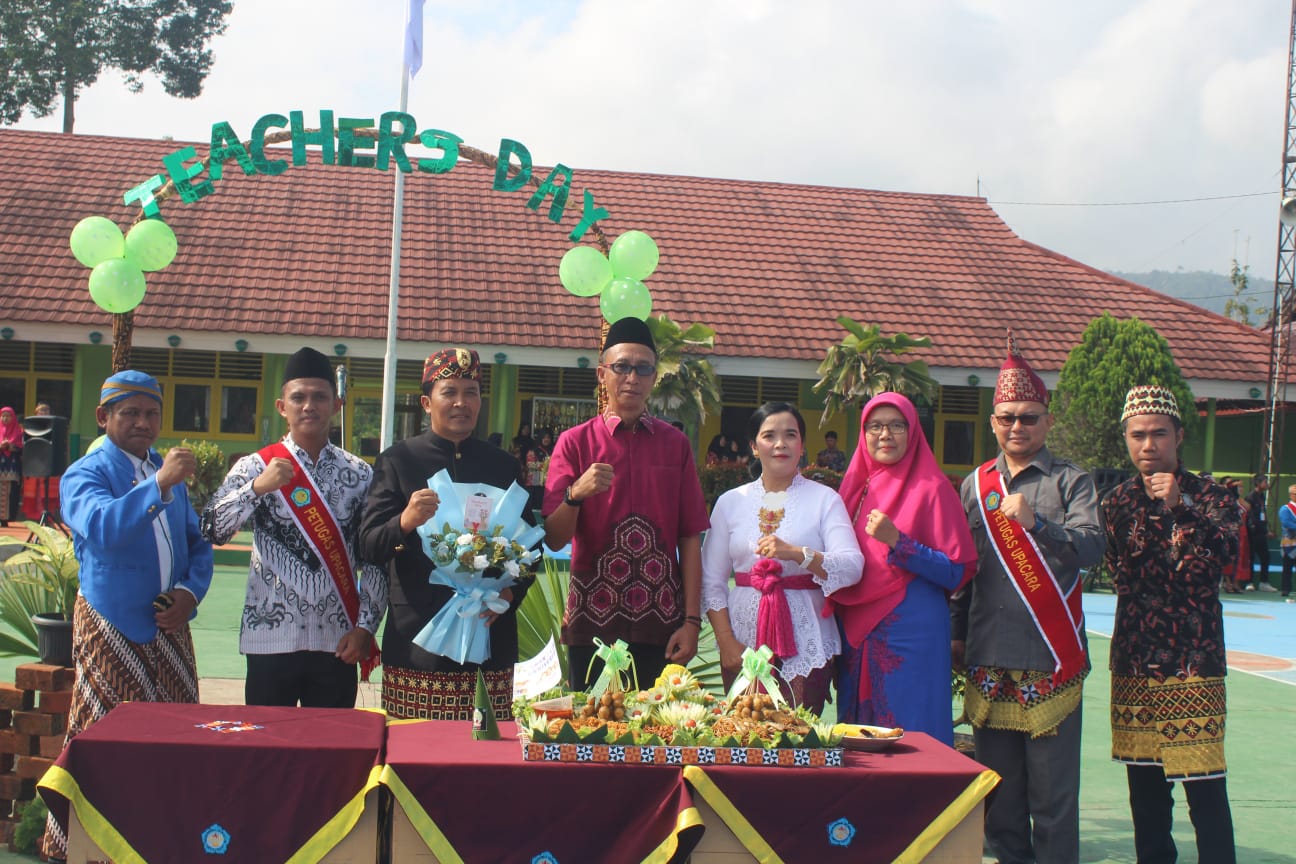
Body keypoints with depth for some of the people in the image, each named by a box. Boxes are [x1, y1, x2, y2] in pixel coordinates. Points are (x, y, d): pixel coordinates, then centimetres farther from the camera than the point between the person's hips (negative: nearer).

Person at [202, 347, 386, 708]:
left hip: (338, 641, 1)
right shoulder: (255, 467, 2)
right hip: (271, 637, -1)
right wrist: (258, 487, -23)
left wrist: (365, 627, -2)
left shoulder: (359, 474, 6)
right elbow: (212, 531, -10)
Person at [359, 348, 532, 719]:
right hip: (416, 644, -2)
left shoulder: (503, 465, 14)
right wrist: (405, 522, -22)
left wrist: (509, 594, -4)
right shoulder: (397, 461, 7)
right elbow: (369, 547, -1)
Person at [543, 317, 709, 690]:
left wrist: (692, 621, -3)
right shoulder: (574, 442, 2)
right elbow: (553, 539, -3)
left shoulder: (675, 444, 7)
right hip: (593, 624, -1)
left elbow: (690, 538, 4)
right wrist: (576, 494, -21)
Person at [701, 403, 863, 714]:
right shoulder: (731, 502, 10)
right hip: (744, 642, 1)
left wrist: (797, 554, -23)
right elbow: (711, 580, 7)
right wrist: (726, 641, -4)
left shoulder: (824, 499, 5)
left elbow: (853, 566, -8)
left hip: (806, 644, -1)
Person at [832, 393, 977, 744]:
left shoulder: (931, 488, -5)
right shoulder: (856, 484, 11)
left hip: (912, 629, -5)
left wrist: (896, 542, -18)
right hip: (855, 632, 5)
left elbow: (956, 572, -9)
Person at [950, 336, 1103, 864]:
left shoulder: (1069, 480, 1)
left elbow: (1091, 548, -14)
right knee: (999, 781, 10)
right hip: (988, 656, 4)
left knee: (1053, 785, -2)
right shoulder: (975, 484, 13)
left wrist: (1035, 522, -29)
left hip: (1051, 656, -4)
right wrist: (957, 632, 16)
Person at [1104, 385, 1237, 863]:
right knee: (1145, 785, 11)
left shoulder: (1208, 495, -2)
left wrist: (1180, 505, -32)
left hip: (1194, 662, -4)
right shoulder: (1117, 502, 8)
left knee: (1205, 787, -8)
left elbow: (1227, 547, -21)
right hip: (1134, 663, 4)